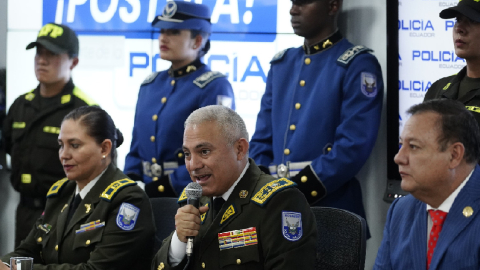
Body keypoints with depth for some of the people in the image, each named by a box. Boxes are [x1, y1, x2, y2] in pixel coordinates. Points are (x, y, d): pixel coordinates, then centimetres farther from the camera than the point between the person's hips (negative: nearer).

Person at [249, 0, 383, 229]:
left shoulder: (357, 66, -5)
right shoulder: (281, 64, 15)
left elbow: (353, 146, -14)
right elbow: (262, 139, 15)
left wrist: (299, 191, -17)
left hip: (330, 210, -6)